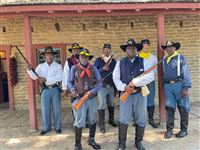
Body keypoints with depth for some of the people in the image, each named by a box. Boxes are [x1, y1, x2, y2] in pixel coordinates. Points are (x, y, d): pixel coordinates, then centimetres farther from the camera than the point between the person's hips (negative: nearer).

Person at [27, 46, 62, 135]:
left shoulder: (58, 66, 0)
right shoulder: (40, 66, 8)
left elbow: (59, 78, -14)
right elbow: (34, 77, -2)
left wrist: (46, 79, -18)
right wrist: (30, 70, -21)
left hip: (55, 89, -2)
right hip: (45, 90, 2)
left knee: (57, 109, 6)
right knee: (45, 110, 9)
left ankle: (57, 127, 21)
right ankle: (46, 128, 24)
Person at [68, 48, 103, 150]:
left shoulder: (93, 68, 2)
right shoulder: (74, 68, 0)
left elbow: (100, 82, 0)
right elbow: (70, 82, 6)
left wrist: (93, 91, -16)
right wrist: (72, 90, -13)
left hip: (92, 98, 3)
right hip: (79, 98, -3)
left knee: (92, 120, 17)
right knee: (79, 122, 1)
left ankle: (91, 140, 38)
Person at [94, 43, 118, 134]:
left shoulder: (113, 61, 7)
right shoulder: (98, 60, -1)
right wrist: (102, 69, -18)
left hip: (111, 86, 4)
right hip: (101, 86, -4)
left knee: (111, 104, 16)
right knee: (102, 105, -6)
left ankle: (111, 120, 35)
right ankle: (101, 125, 3)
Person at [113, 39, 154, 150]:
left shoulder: (143, 62, 5)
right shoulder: (120, 62, 7)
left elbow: (150, 76, -8)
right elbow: (116, 78, 2)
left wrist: (135, 81, -17)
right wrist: (124, 87, -15)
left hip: (140, 94, 1)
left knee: (141, 120, 10)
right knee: (124, 120, 0)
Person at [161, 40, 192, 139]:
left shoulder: (181, 58, -1)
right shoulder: (164, 61, 14)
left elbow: (186, 74, -7)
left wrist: (185, 88, -14)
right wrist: (164, 86, 13)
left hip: (179, 85, -4)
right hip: (168, 86, 4)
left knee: (183, 108, 5)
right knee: (169, 108, 5)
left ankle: (184, 130, 17)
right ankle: (169, 129, 13)